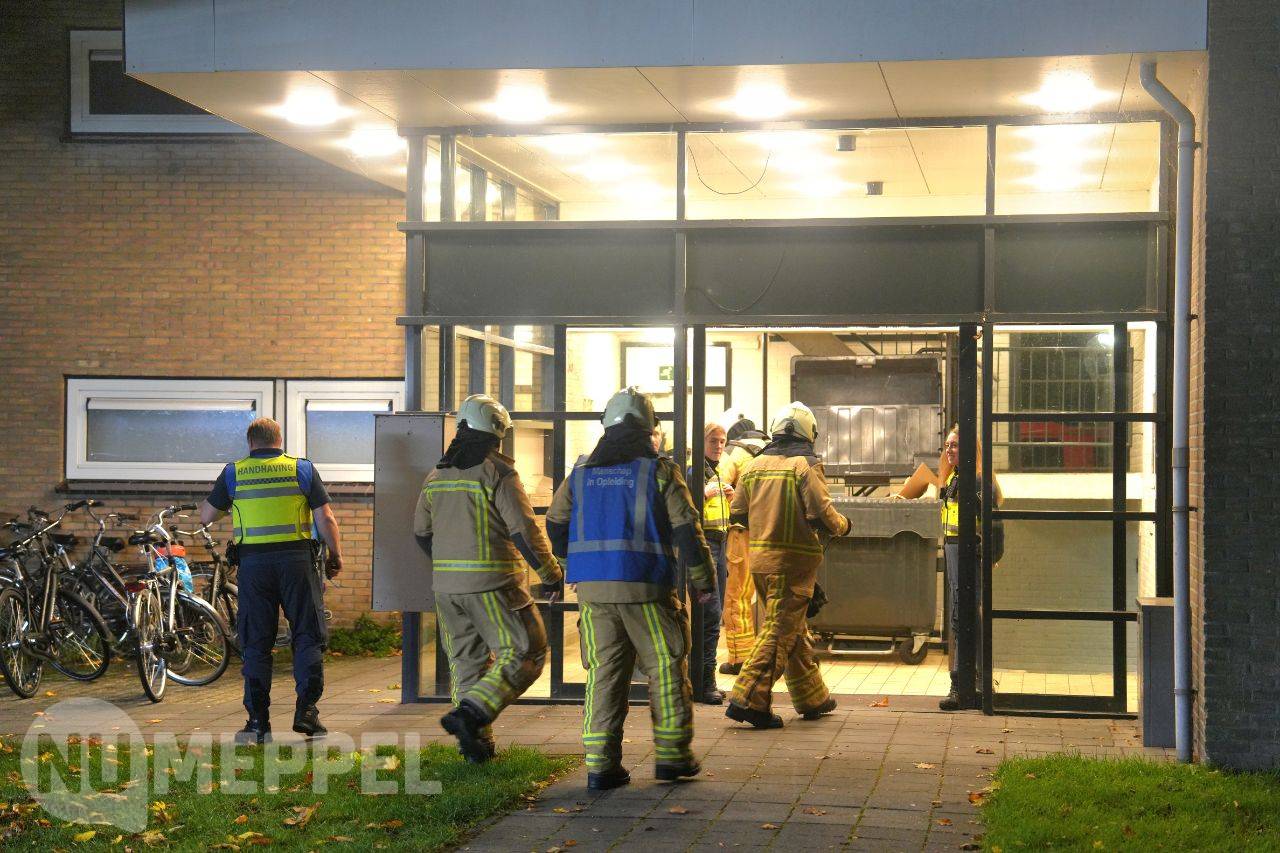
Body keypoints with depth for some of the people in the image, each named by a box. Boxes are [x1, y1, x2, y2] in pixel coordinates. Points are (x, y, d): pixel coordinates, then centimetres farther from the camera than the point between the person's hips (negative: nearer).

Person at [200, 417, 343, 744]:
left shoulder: (233, 473, 5)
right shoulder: (303, 469, 4)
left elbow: (205, 516, 11)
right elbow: (325, 519, -1)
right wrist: (335, 556, 12)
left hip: (253, 563, 1)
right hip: (297, 561, -1)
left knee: (256, 644, 7)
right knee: (308, 637, 7)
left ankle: (258, 721, 5)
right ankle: (306, 710, -3)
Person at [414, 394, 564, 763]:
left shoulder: (437, 474, 11)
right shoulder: (497, 473, -10)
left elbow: (422, 532, 19)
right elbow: (524, 532, -14)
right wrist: (551, 574, -2)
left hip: (446, 585, 7)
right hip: (492, 583, -7)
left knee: (466, 660, 15)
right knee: (525, 652, 0)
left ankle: (477, 743, 15)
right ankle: (470, 713, -16)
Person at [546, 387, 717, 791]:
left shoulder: (581, 473, 10)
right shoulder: (659, 471, -2)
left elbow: (555, 525, 16)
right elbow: (686, 530, -4)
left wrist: (578, 566, 31)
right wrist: (704, 580, 5)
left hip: (592, 589, 4)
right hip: (646, 589, -4)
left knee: (604, 673, 6)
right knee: (666, 668, 9)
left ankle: (600, 764, 2)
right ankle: (671, 754, 13)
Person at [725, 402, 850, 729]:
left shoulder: (754, 465, 7)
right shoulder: (806, 464, -10)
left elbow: (737, 513, 11)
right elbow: (821, 513, -16)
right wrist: (842, 526, 4)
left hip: (759, 557, 7)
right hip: (794, 559, -7)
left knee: (793, 629, 18)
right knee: (780, 630, -4)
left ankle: (813, 698, 29)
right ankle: (748, 700, -12)